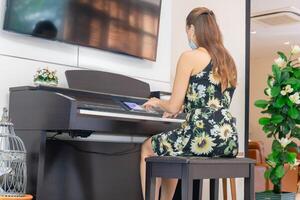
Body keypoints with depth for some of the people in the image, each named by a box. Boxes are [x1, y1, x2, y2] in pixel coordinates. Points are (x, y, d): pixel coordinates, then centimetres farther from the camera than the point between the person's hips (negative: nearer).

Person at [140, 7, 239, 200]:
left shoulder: (190, 57, -4)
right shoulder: (228, 60, 17)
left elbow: (173, 106, -4)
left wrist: (157, 102, 18)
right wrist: (183, 108, 37)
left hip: (204, 137, -8)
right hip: (229, 138, 8)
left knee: (148, 148, 21)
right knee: (169, 148, 34)